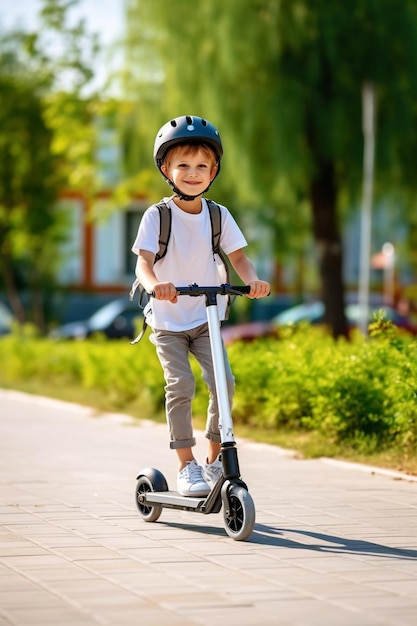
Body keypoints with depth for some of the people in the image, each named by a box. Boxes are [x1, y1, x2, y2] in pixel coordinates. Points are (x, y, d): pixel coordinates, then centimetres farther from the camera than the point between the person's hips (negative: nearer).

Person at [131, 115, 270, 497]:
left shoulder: (218, 216, 0)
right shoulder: (157, 216, -10)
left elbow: (237, 256, 1)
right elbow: (143, 261, -19)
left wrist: (253, 280, -22)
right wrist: (153, 284, -42)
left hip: (206, 318, 3)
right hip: (167, 321, -2)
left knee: (223, 382, -13)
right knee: (181, 386, -17)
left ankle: (215, 458, 5)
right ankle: (187, 465, -5)